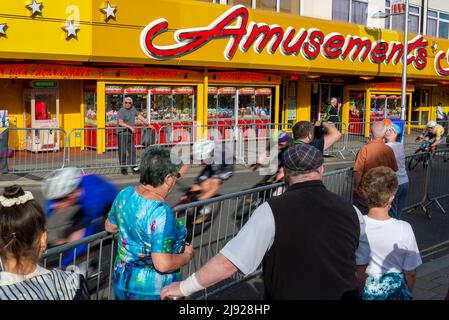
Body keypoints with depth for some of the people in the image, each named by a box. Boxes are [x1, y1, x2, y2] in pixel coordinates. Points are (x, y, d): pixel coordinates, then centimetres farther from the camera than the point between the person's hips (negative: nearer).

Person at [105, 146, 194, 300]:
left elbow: (110, 226, 11)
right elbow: (163, 264, -30)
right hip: (153, 291, -7)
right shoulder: (161, 213, -29)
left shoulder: (125, 194, -7)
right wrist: (186, 256, -13)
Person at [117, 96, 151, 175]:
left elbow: (140, 116, 14)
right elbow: (120, 122, -18)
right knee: (122, 151, -2)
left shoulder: (133, 109, 10)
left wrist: (149, 124, 10)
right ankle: (123, 168, 6)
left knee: (132, 150, 5)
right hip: (122, 133, -6)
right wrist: (130, 127, -24)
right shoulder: (122, 111, -9)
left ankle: (134, 167, 10)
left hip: (130, 133, 6)